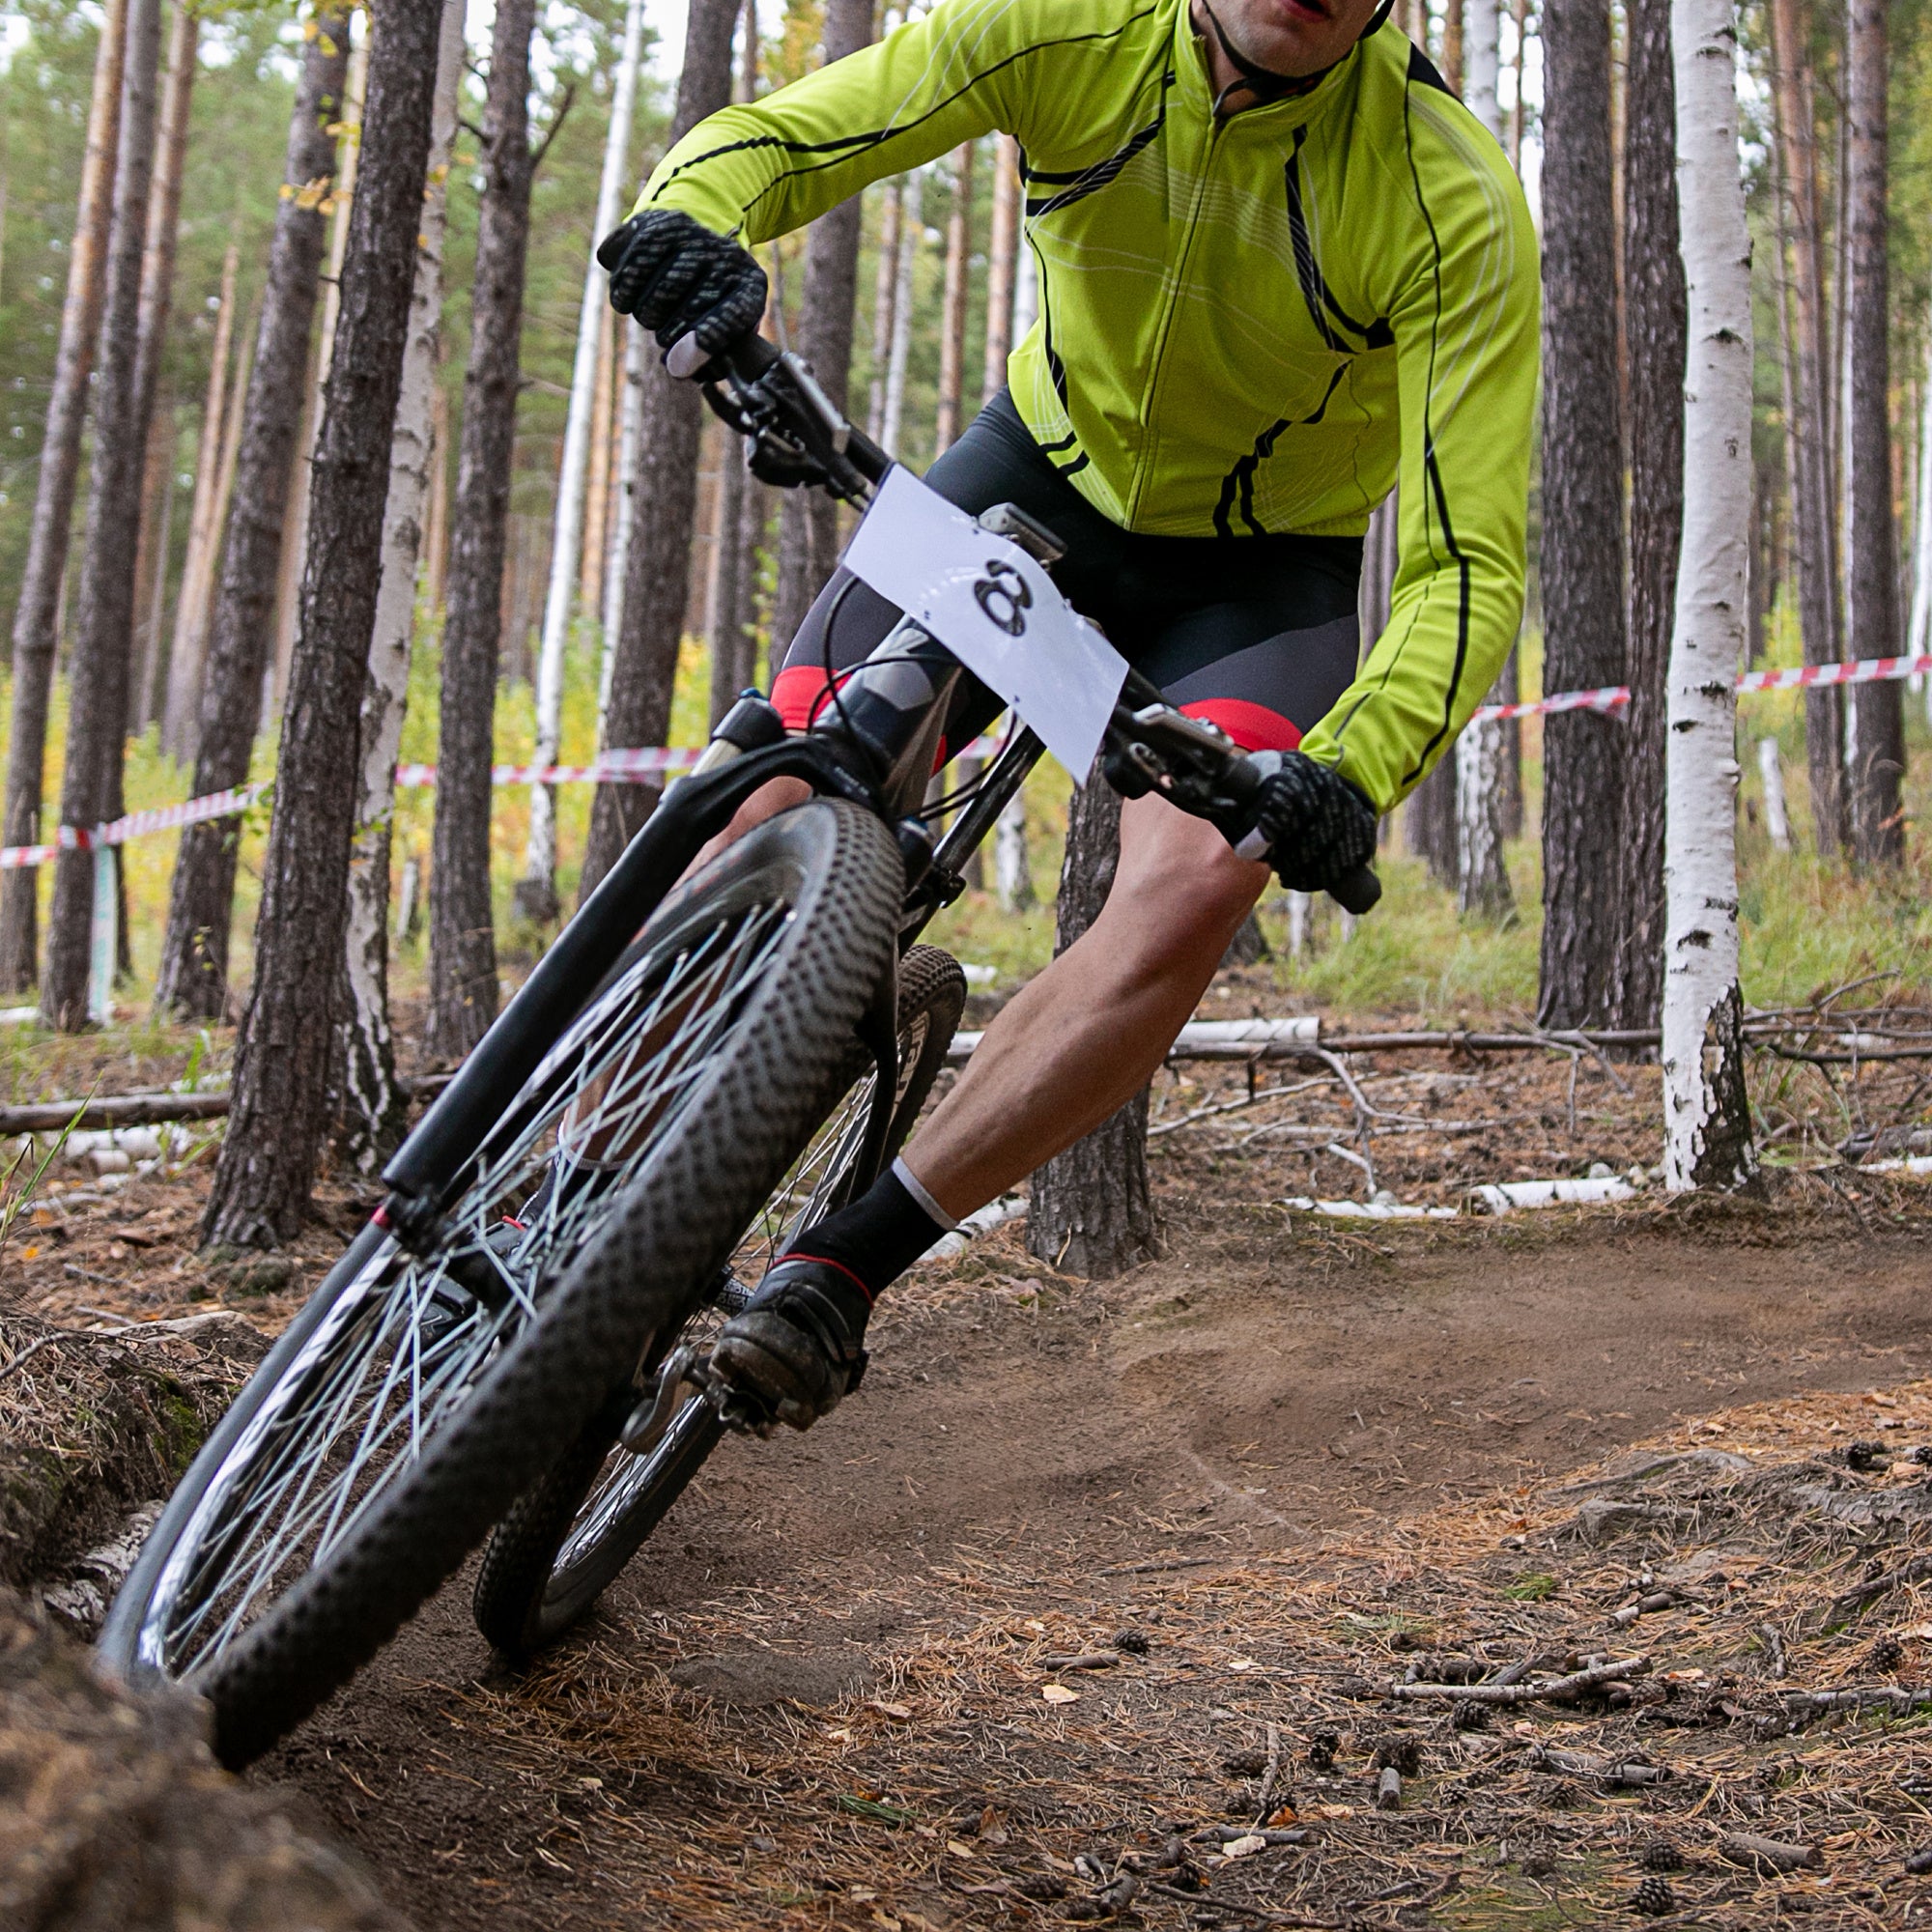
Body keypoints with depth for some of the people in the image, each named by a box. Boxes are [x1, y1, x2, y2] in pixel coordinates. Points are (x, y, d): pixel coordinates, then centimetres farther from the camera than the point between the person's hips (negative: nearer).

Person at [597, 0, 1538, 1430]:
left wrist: (1352, 776, -48)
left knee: (1192, 892, -31)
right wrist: (690, 226, -43)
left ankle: (841, 1270, -22)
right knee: (771, 819, -13)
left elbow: (1467, 568, -30)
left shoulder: (1452, 203, -28)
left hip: (1263, 569, -2)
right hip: (1047, 469, 2)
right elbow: (771, 139, -18)